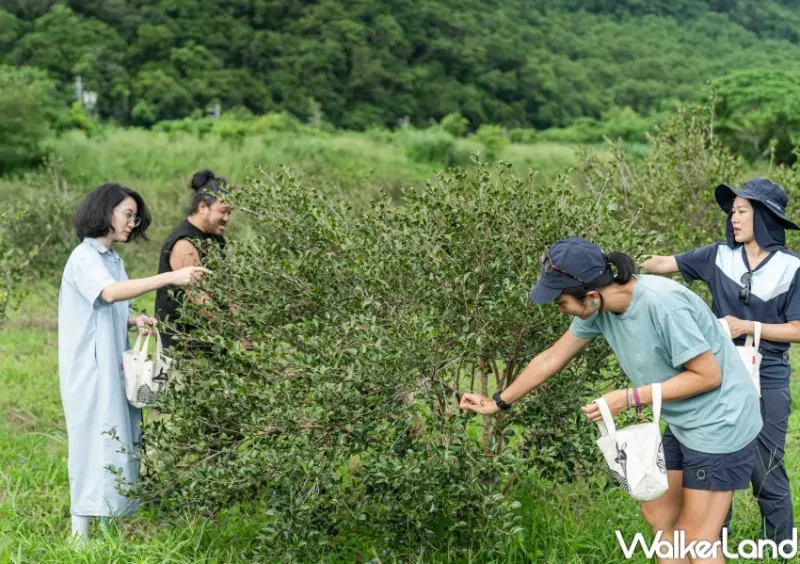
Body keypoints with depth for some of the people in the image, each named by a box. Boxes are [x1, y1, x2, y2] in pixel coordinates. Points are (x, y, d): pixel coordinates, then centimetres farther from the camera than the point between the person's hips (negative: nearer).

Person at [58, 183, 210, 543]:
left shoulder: (113, 259, 14)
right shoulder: (85, 257, -12)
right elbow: (110, 293, -32)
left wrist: (134, 321, -2)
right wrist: (170, 278, -38)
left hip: (115, 366, 8)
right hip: (91, 368, -8)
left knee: (119, 442, 8)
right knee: (95, 443, -7)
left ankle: (108, 522, 15)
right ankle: (80, 532, -2)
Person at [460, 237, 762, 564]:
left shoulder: (662, 304, -31)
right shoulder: (598, 308, -7)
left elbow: (708, 375, -24)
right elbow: (551, 359, 7)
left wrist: (630, 398, -23)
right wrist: (498, 402, 13)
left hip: (719, 425, -8)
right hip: (684, 425, 8)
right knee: (658, 517, 17)